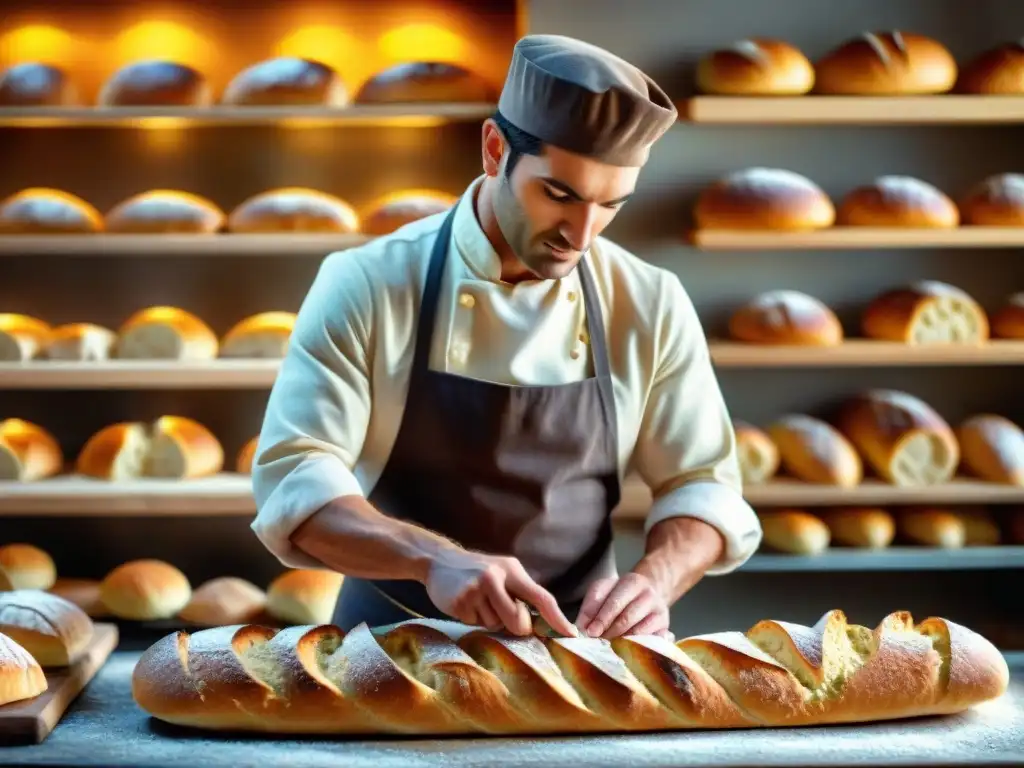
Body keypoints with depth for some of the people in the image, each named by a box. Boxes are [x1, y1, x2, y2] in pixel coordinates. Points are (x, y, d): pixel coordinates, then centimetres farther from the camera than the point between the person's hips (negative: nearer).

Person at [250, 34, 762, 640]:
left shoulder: (651, 304, -2)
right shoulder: (366, 285, -9)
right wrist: (434, 560, -31)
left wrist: (655, 580, -18)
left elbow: (702, 483, 3)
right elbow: (294, 482, -15)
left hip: (575, 649, 2)